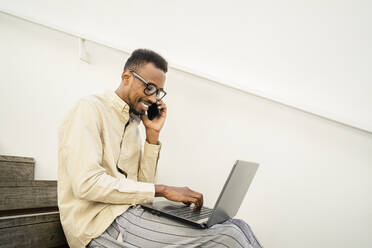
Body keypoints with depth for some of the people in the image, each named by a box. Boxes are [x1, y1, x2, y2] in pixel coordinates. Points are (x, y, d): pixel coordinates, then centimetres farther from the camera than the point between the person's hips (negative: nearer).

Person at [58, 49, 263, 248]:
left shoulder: (133, 123, 15)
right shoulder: (90, 109, -7)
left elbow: (144, 184, 10)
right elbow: (87, 184, -19)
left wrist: (152, 135, 2)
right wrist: (163, 190, -18)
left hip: (130, 213, 7)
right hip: (100, 224, -6)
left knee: (236, 226, -8)